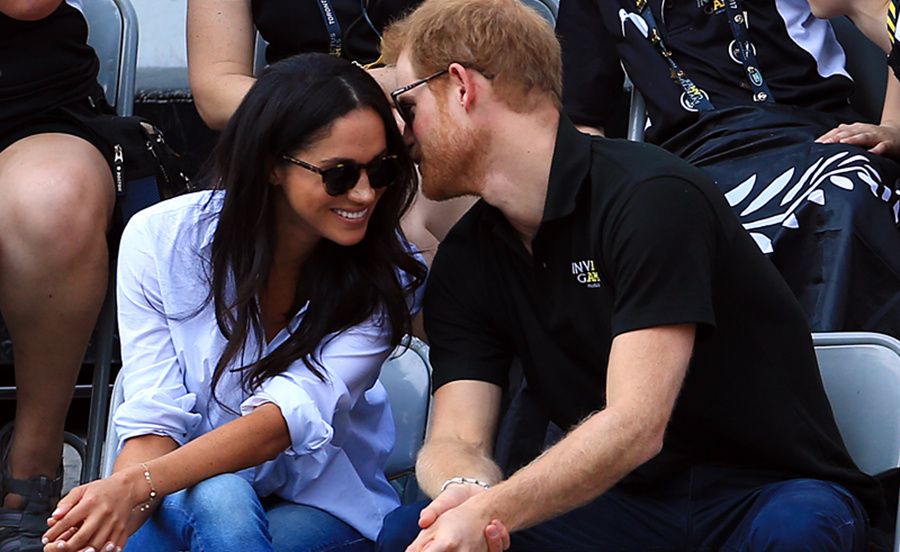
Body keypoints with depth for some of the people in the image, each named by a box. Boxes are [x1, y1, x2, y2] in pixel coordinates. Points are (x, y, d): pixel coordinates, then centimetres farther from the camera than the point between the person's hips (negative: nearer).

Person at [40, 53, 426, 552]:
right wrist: (121, 497, -38)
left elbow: (292, 415, -25)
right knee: (219, 499, -36)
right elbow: (154, 418, -13)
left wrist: (137, 486, -40)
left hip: (323, 508, -1)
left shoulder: (386, 275, -12)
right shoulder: (161, 239, -10)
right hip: (179, 498, 1)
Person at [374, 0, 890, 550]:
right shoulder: (466, 261, 6)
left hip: (770, 494, -5)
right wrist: (465, 495, -27)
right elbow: (455, 440, -2)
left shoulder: (653, 195, -17)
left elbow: (634, 427, -25)